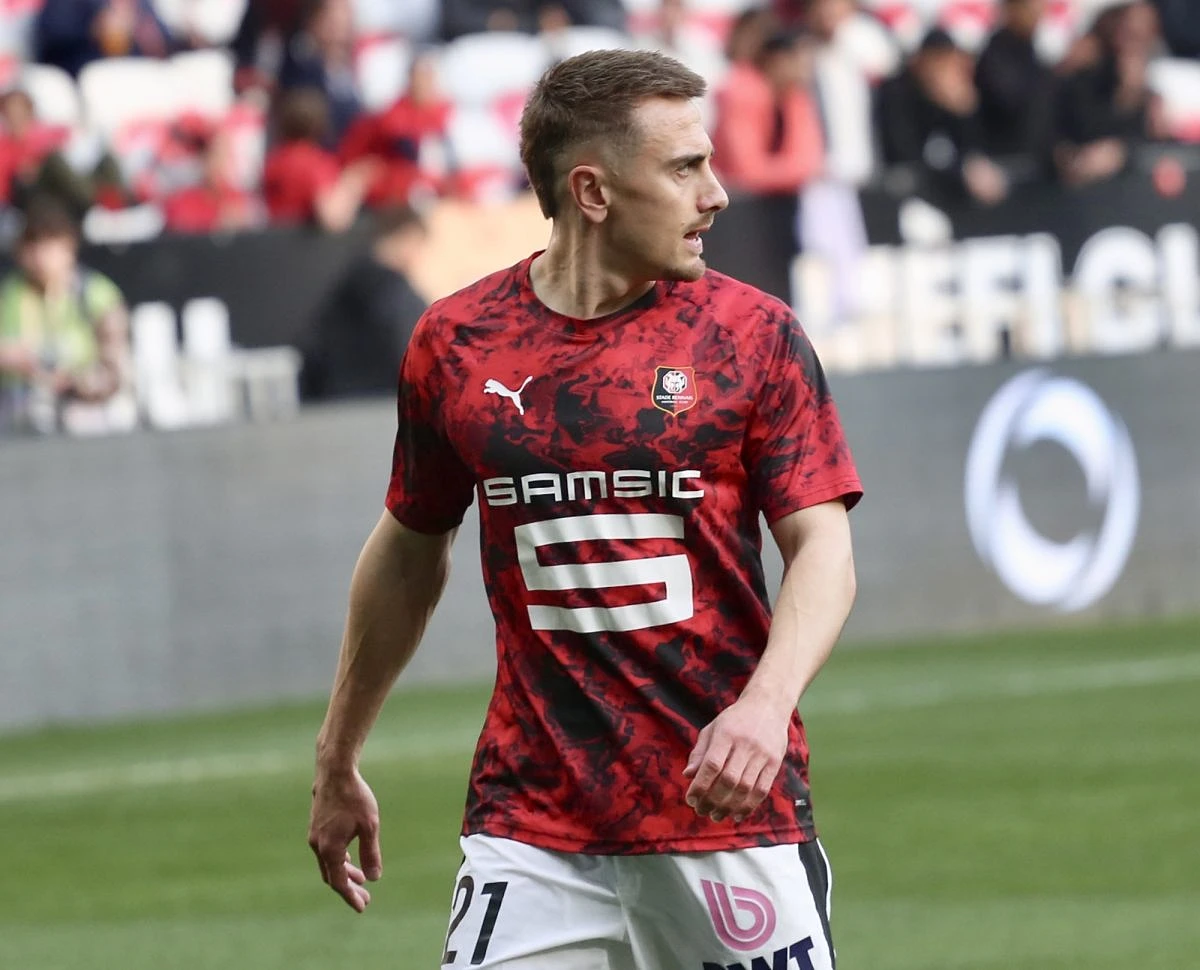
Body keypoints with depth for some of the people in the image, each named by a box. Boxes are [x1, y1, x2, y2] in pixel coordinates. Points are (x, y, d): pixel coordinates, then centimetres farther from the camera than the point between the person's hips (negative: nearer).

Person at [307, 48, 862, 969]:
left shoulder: (752, 333, -1)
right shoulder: (455, 342, 4)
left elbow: (822, 547, -5)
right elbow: (410, 551, 17)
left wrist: (766, 705, -24)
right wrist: (338, 761, 23)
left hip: (727, 802, -1)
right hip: (531, 824, 1)